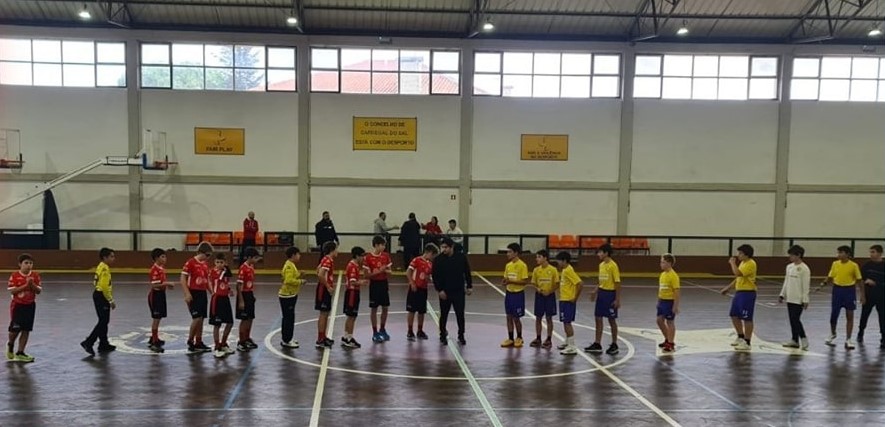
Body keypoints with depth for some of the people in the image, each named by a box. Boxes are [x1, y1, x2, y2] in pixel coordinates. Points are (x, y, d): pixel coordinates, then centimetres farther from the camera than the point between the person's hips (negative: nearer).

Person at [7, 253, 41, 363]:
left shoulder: (35, 275, 0)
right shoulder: (14, 275, -8)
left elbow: (39, 291, -2)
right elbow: (11, 290, -16)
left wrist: (32, 284, -20)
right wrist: (25, 285, -22)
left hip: (30, 305, 3)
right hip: (17, 305, -3)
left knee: (26, 330, 2)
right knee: (15, 329, -2)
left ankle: (20, 353, 12)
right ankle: (10, 344, 31)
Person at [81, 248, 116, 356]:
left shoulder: (101, 267, 13)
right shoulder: (105, 268, -17)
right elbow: (104, 287, -22)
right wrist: (111, 300, -17)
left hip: (98, 295, 10)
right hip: (101, 296, -10)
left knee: (103, 321, 15)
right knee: (103, 322, -6)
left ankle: (104, 344, 23)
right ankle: (88, 342, -6)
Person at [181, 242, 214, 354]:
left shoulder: (206, 265, 11)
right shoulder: (190, 263, -11)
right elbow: (183, 279, -13)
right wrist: (187, 294, -20)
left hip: (203, 294, 7)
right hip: (193, 294, -7)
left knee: (201, 319, 10)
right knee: (197, 318, -11)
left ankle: (198, 343, 17)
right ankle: (190, 341, 4)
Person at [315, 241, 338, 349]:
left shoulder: (327, 260, 11)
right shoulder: (328, 260, -19)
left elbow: (318, 270, 22)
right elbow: (320, 275, -30)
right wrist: (328, 287, -21)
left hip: (326, 289, 10)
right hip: (324, 290, -10)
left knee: (326, 314, 15)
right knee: (323, 314, -5)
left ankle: (323, 337, 22)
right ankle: (320, 340, -1)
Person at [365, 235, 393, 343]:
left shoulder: (386, 255, 2)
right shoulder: (368, 257, -12)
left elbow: (389, 271, 8)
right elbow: (367, 274, -11)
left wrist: (386, 271, -14)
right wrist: (379, 271, -23)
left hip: (384, 283, 5)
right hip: (374, 284, -4)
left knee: (385, 308, 10)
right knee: (374, 309, 4)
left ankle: (382, 329, 28)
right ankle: (375, 332, 13)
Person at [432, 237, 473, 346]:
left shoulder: (461, 257, -4)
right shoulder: (439, 259, -7)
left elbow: (467, 272, 5)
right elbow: (435, 276, -5)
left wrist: (469, 286, 4)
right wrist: (439, 290, -11)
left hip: (459, 291, 0)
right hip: (444, 292, 0)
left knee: (460, 314, 4)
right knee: (444, 315, 9)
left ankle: (461, 336, 18)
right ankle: (443, 336, 23)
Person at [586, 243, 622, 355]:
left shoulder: (613, 265, -15)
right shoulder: (601, 265, 10)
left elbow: (617, 283, -15)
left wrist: (617, 299, -17)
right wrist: (595, 291, 10)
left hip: (610, 294, -8)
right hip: (601, 293, 8)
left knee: (612, 320, 4)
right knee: (598, 319, 7)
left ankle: (614, 346, 16)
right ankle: (597, 345, 13)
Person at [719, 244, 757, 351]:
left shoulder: (750, 264, -18)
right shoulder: (743, 263, 15)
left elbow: (737, 273, -30)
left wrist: (732, 263, -16)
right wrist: (728, 288, 21)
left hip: (747, 294, -10)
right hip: (739, 292, 10)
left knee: (747, 319, -3)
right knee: (734, 316, 15)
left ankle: (747, 343, 4)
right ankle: (741, 337, 30)